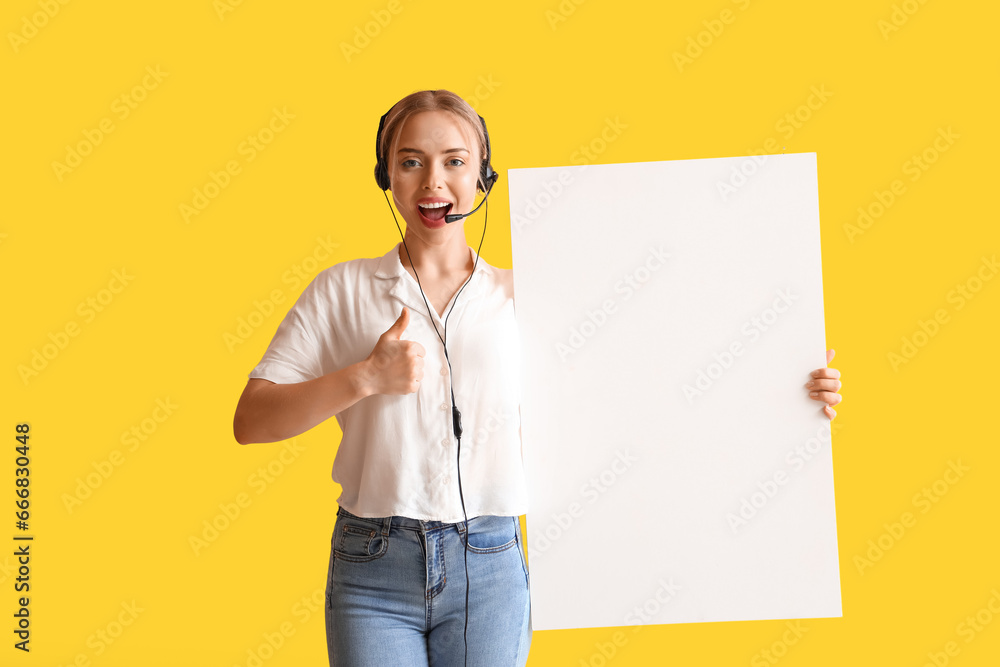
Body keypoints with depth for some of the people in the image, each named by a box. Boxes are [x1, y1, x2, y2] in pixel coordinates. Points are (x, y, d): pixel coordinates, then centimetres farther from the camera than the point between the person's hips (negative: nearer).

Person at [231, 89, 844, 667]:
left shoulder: (523, 300, 7)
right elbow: (249, 420, 0)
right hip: (373, 568, -1)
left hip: (489, 568, 1)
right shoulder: (342, 290, 5)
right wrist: (366, 378, -13)